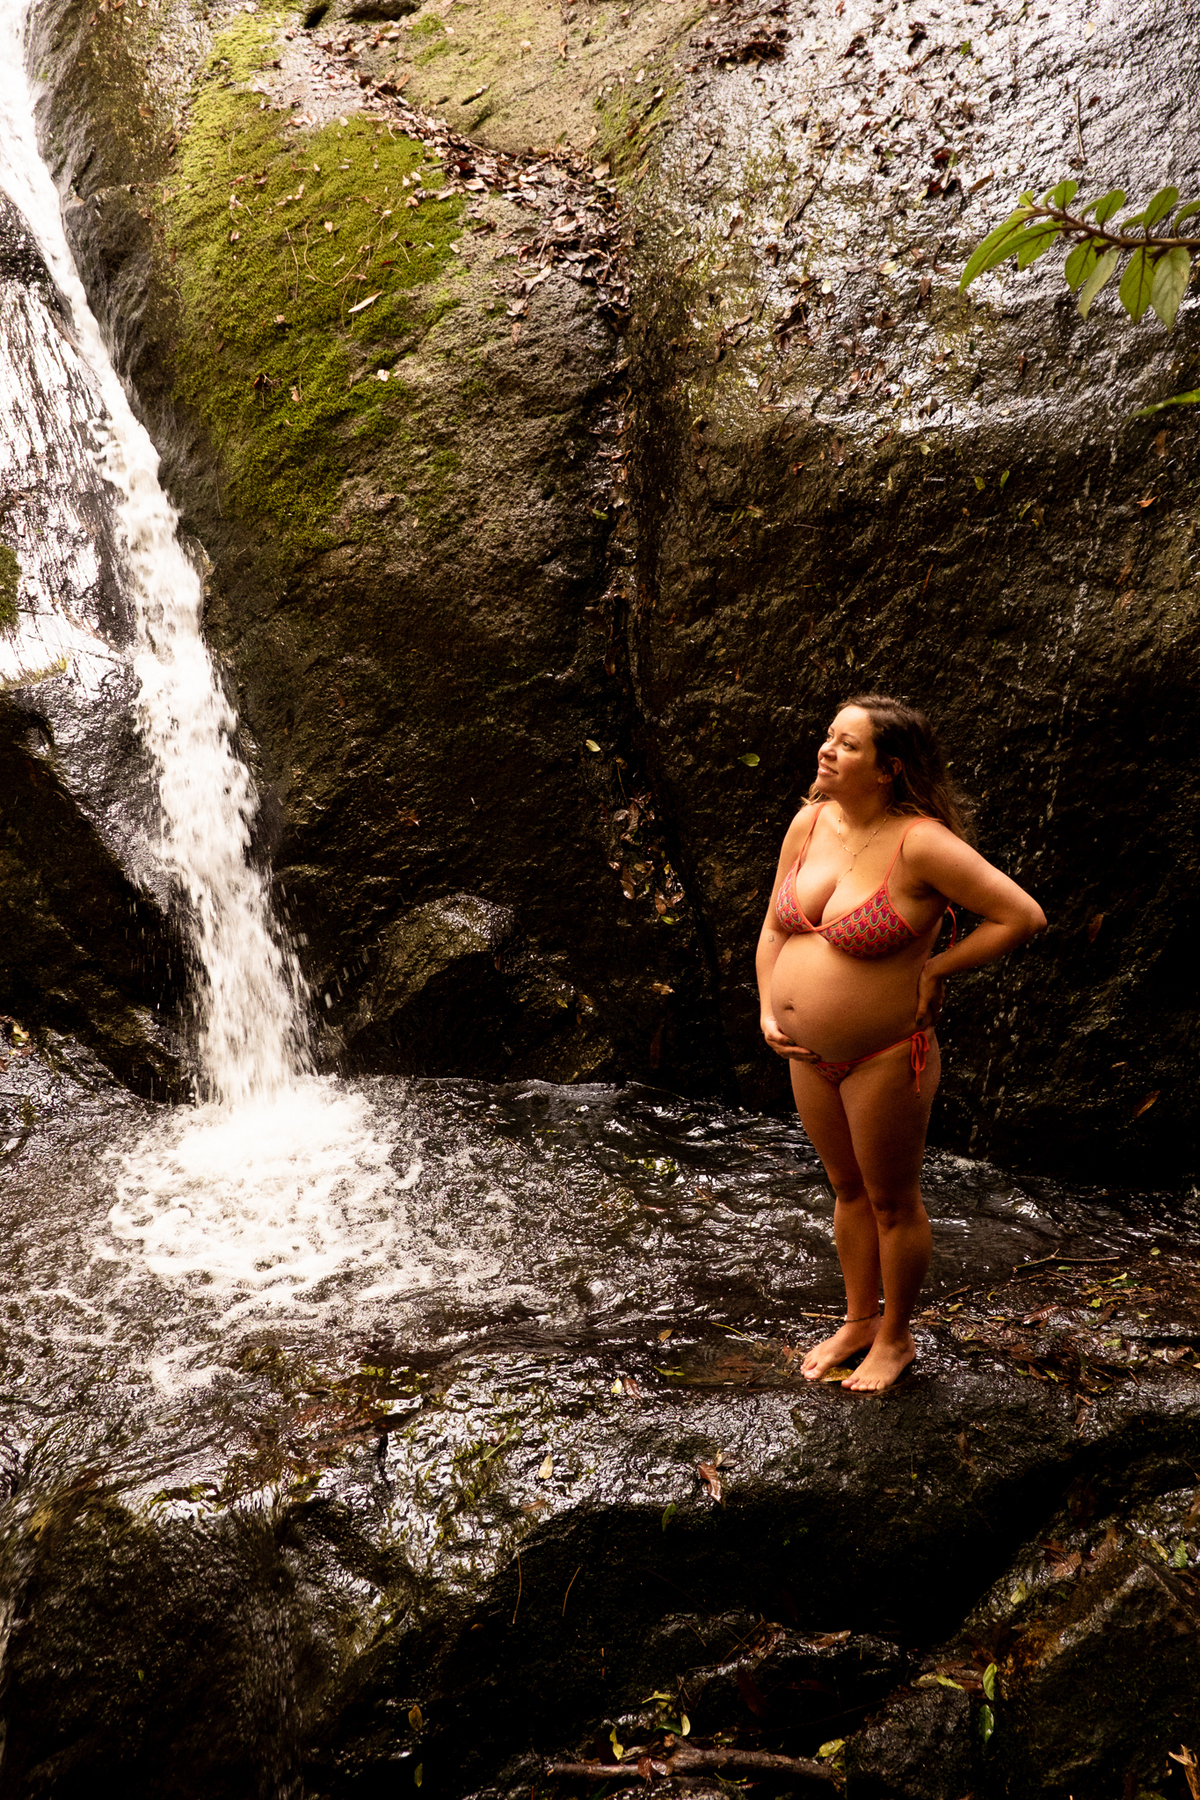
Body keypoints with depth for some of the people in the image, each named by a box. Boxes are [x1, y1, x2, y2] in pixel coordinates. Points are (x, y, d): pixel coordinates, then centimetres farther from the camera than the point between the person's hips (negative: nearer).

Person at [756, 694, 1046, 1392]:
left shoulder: (920, 843, -22)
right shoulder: (810, 823, -1)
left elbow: (1024, 915, -21)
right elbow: (775, 928, 10)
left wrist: (935, 969, -16)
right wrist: (769, 1010, 0)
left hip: (885, 1058, -7)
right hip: (810, 1054, 7)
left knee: (893, 1202, 13)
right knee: (848, 1189, 23)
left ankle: (896, 1337, 34)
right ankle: (859, 1320, 43)